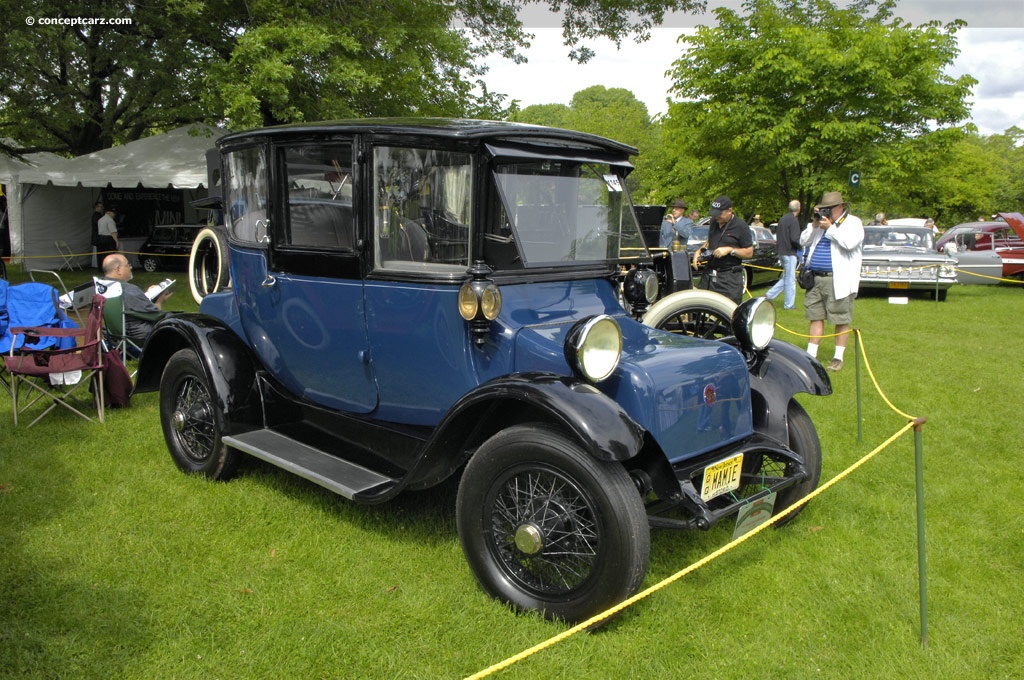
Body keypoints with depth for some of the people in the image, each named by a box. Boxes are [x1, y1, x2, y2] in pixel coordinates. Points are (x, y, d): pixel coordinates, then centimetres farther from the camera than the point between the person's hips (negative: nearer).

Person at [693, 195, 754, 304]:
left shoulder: (741, 226, -7)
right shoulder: (714, 222, 12)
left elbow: (749, 252, -7)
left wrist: (730, 250, -18)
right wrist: (699, 251, 8)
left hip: (730, 277, -6)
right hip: (709, 274, 6)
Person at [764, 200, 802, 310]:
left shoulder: (782, 218, 11)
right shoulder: (794, 220, -15)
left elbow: (777, 236, 18)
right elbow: (794, 239, -21)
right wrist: (801, 246, -4)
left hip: (782, 252, 8)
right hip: (790, 252, -8)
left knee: (786, 278, 17)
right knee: (790, 279, 0)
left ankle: (769, 295, 13)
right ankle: (789, 304, 6)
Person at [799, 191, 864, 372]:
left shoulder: (853, 222, -1)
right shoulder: (822, 222, 17)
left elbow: (849, 243, -20)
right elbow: (803, 241, 12)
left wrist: (830, 227, -13)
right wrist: (815, 224, 0)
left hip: (838, 280, -6)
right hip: (815, 279, 6)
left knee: (841, 320, 1)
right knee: (816, 317, 8)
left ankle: (838, 358, 8)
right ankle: (811, 355, 14)